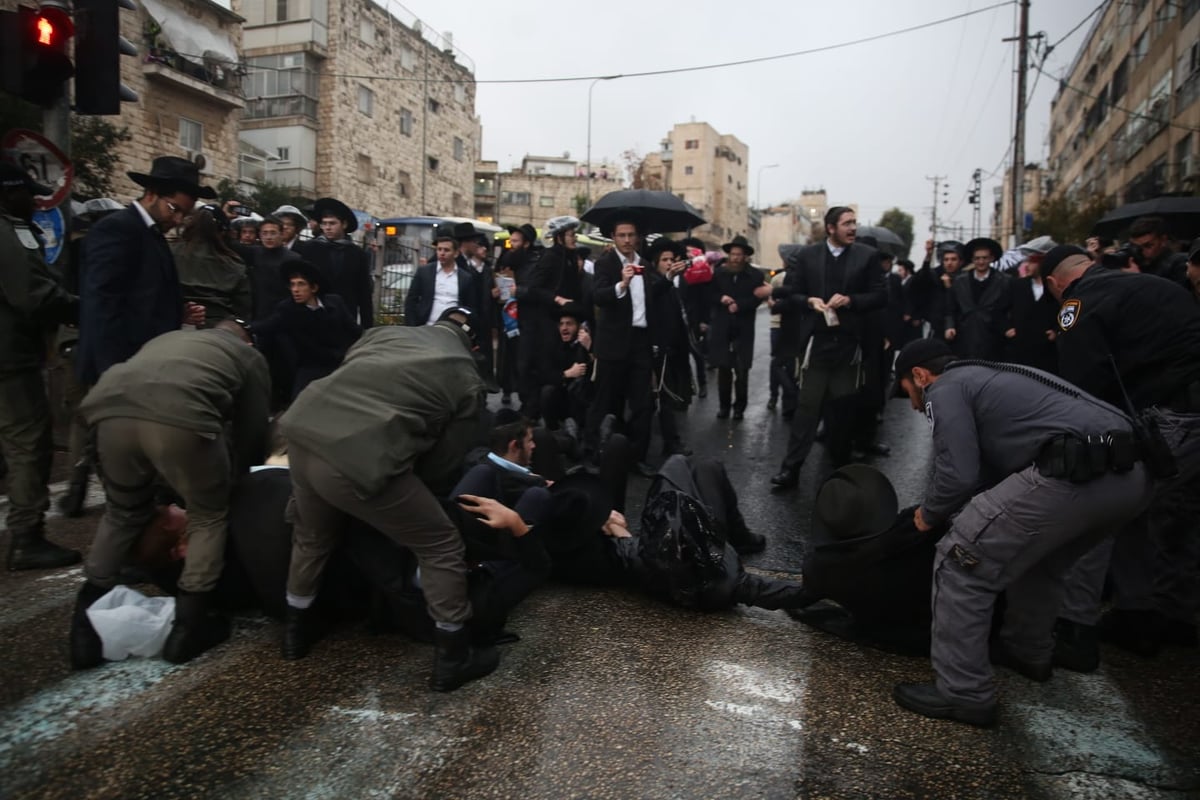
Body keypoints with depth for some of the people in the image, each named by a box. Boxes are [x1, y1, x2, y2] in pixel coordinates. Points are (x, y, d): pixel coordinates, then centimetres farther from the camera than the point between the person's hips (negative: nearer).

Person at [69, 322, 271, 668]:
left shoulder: (168, 337, 43)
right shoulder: (249, 356, 31)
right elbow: (252, 431, 27)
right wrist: (235, 480, 46)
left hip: (110, 406, 5)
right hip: (181, 415, -4)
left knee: (123, 513, 29)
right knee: (210, 516, 20)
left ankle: (86, 627, 29)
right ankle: (188, 627, 20)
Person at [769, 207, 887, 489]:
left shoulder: (867, 256, 6)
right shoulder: (805, 256, 4)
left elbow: (880, 296, 3)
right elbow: (788, 295, 4)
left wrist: (850, 300, -12)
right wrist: (809, 301, -15)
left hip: (849, 343, 1)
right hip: (816, 342, -1)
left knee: (844, 407, 11)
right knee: (807, 405, -2)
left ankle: (842, 466, 26)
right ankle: (791, 467, 1)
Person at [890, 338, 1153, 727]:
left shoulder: (945, 389, 6)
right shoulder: (989, 376, 33)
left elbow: (959, 475, -6)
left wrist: (928, 514, 12)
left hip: (1074, 474, -10)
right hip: (1132, 474, 10)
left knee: (961, 562, 0)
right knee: (1037, 556, 33)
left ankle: (963, 694, 6)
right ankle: (1028, 652, 48)